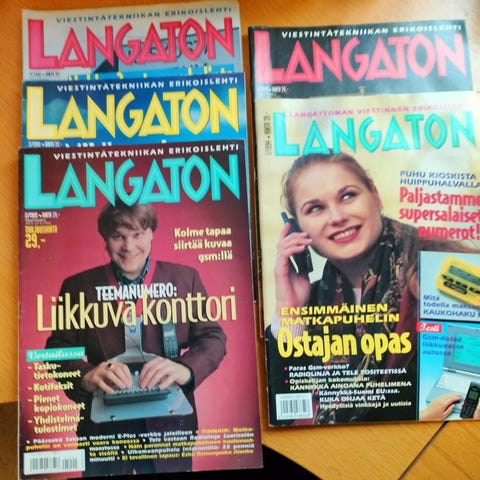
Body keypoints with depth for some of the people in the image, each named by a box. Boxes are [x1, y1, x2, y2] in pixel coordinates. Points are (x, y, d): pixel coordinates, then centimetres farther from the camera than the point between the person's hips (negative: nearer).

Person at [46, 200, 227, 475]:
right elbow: (58, 348, -2)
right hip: (103, 426, 0)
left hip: (169, 424, 0)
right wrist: (87, 376, -24)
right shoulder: (78, 286, -1)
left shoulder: (184, 278, -3)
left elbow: (212, 338, -4)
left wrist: (186, 369, -25)